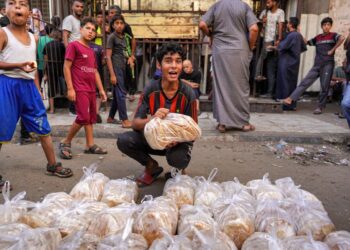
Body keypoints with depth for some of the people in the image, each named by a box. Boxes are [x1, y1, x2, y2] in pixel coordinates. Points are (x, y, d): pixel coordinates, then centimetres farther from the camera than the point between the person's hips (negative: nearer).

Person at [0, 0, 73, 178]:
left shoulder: (33, 38, 12)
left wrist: (38, 90, 16)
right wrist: (19, 65, -26)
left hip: (29, 86, 5)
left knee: (43, 127, 8)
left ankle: (52, 165, 21)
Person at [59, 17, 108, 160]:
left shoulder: (91, 51, 17)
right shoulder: (73, 45, -5)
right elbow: (66, 67, -10)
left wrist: (101, 90, 16)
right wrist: (70, 88, -16)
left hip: (91, 89, 8)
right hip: (79, 89, -8)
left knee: (91, 118, 10)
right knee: (83, 117, -13)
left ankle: (90, 145, 18)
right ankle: (65, 142, 4)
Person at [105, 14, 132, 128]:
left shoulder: (123, 37, 16)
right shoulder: (112, 37, -5)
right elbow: (108, 57, -11)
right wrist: (112, 74, -16)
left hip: (122, 68, 8)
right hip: (116, 68, -8)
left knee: (117, 94, 11)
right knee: (121, 94, -11)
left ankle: (110, 117, 22)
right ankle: (125, 120, -10)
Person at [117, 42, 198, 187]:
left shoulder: (188, 93, -18)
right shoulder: (150, 89, -14)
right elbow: (135, 123, -16)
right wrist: (152, 119, -40)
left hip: (178, 141, -2)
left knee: (177, 159, -35)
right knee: (123, 140, -22)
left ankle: (177, 169, 7)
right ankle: (152, 167, 7)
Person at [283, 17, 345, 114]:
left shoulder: (333, 35, 2)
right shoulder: (318, 37, 16)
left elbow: (342, 38, -19)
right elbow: (306, 42, 25)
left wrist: (332, 50, -17)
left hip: (328, 64, -4)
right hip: (317, 65, 4)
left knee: (324, 86, -1)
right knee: (305, 82, -5)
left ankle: (320, 107, 6)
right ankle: (291, 98, -12)